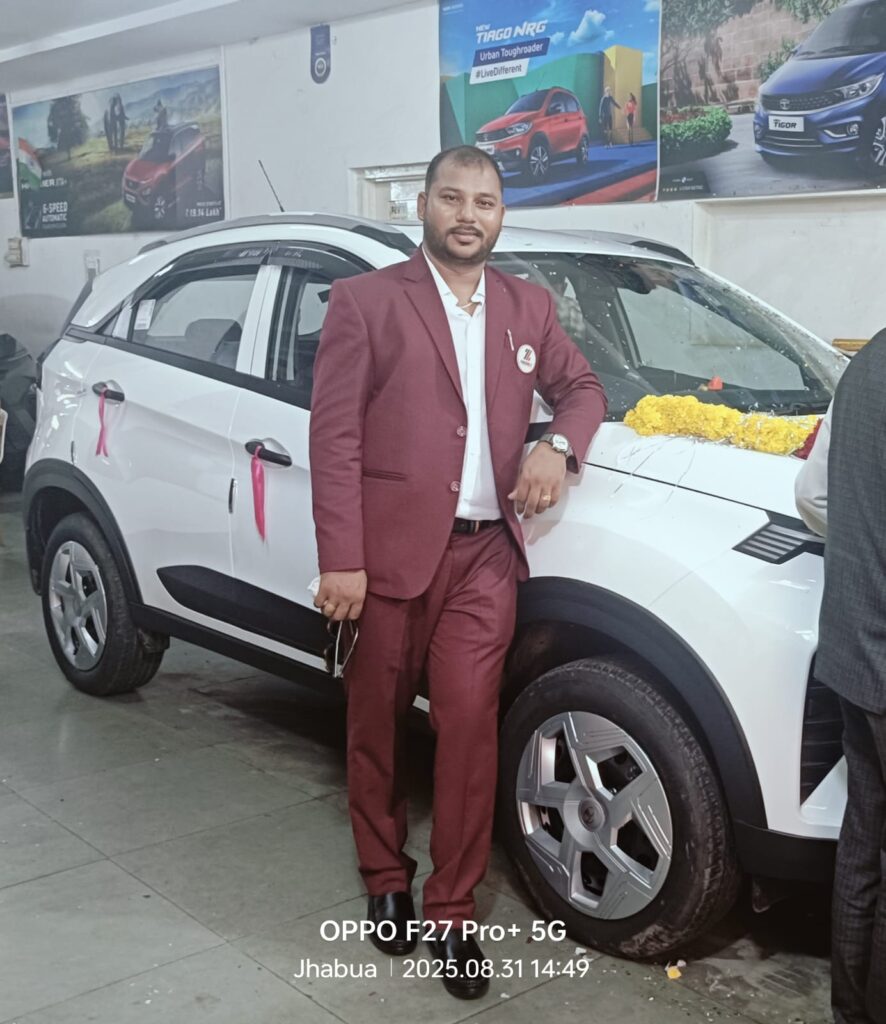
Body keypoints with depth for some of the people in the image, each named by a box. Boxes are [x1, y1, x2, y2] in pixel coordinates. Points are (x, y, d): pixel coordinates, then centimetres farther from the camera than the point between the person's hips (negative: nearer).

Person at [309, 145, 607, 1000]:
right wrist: (340, 561, -14)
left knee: (470, 727, -3)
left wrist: (559, 444, -3)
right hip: (388, 552, -2)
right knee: (377, 728, 11)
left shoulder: (528, 307, 13)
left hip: (485, 555, 3)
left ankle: (449, 911, 12)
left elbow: (582, 387, 21)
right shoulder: (364, 301, -1)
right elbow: (333, 435, -7)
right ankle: (385, 882, 32)